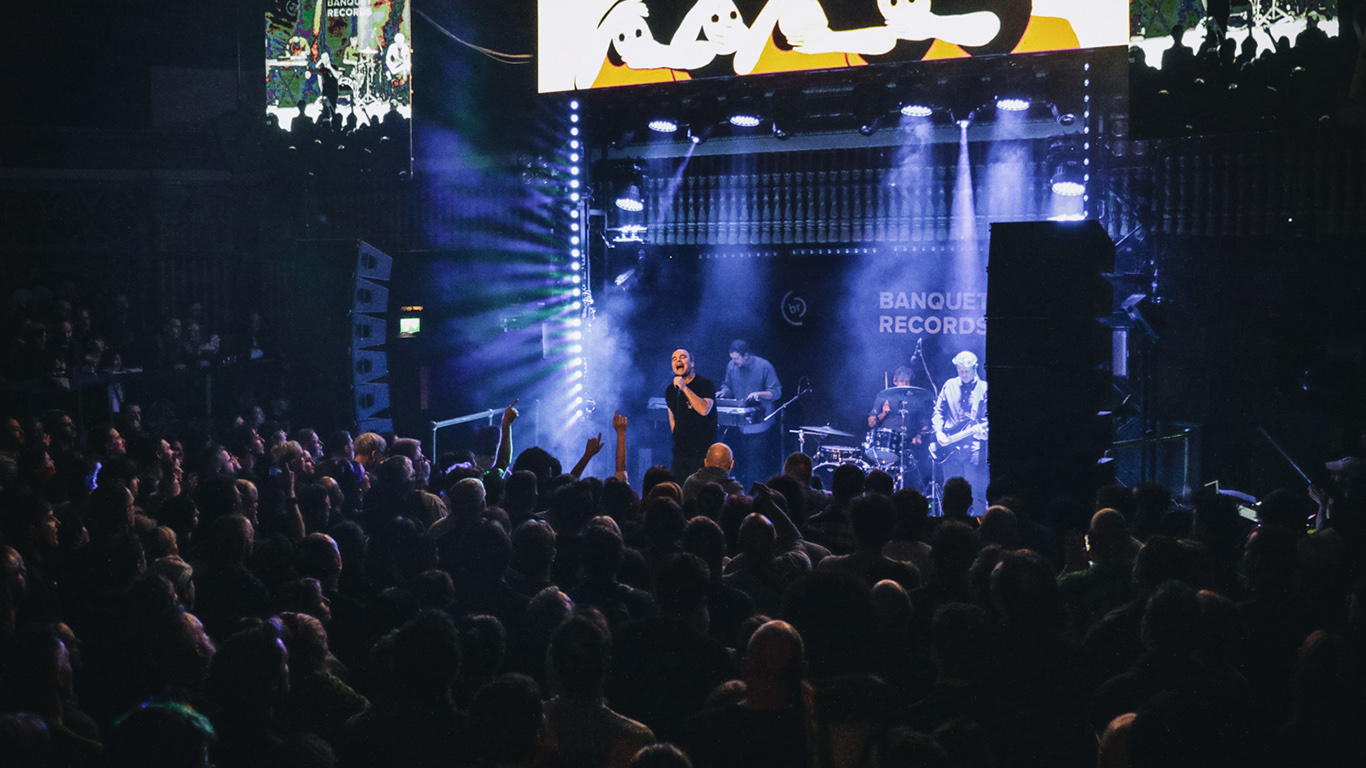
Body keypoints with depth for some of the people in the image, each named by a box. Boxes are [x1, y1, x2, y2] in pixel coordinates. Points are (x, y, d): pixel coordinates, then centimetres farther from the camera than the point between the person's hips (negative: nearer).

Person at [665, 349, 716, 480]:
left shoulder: (705, 384, -6)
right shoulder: (671, 390, 10)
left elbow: (704, 410, -22)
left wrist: (684, 388, -22)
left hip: (703, 451, -5)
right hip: (680, 451, 5)